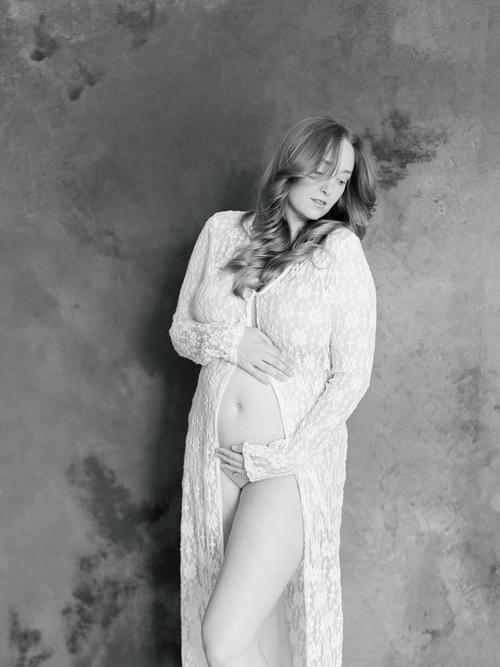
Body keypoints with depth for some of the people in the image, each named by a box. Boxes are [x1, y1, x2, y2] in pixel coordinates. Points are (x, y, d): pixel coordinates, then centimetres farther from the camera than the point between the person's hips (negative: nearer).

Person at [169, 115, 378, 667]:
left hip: (292, 463, -4)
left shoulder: (340, 251, -10)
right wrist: (229, 341, -12)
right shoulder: (223, 230, 2)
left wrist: (280, 458, -13)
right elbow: (181, 331, 9)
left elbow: (351, 377, -9)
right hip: (213, 454, 4)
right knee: (243, 611, 14)